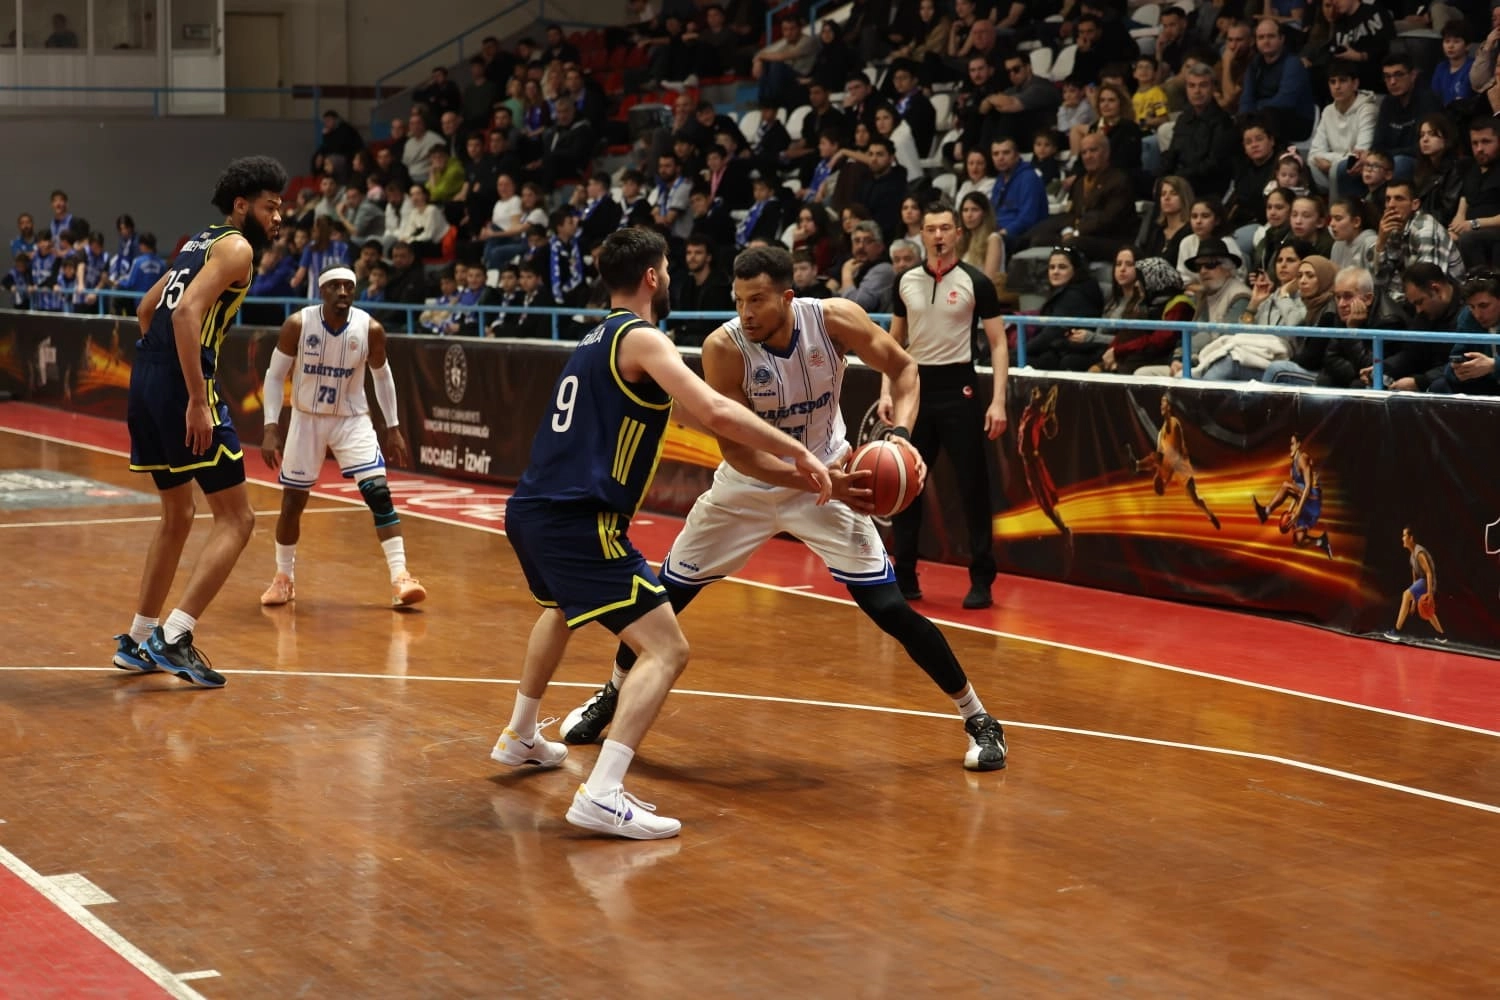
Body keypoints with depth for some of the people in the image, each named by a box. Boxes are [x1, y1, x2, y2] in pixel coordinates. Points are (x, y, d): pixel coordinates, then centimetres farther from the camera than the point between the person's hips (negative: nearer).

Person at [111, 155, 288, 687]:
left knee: (177, 514, 22)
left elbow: (148, 308, 30)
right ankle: (174, 637, -11)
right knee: (237, 518, -4)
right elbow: (187, 311, -20)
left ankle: (139, 640, 27)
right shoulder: (236, 247, -6)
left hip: (145, 381, 9)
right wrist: (197, 400, -22)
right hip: (182, 385, -9)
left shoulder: (201, 243, 22)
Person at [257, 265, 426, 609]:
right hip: (307, 419, 0)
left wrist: (393, 428, 3)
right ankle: (283, 578, 27)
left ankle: (400, 578, -15)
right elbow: (275, 375, -7)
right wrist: (271, 428, -14)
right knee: (292, 501, 6)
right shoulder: (298, 325, -17)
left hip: (352, 420, 0)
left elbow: (382, 375, 3)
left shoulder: (370, 329, -15)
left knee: (379, 493, -15)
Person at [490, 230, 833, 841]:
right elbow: (715, 412, -21)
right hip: (577, 522, -10)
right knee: (666, 649, -11)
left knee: (564, 609, 39)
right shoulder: (642, 339, -7)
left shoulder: (597, 339, 21)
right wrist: (799, 452, -12)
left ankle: (520, 738, 50)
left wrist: (777, 465, 30)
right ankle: (603, 796, -22)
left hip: (529, 512, 10)